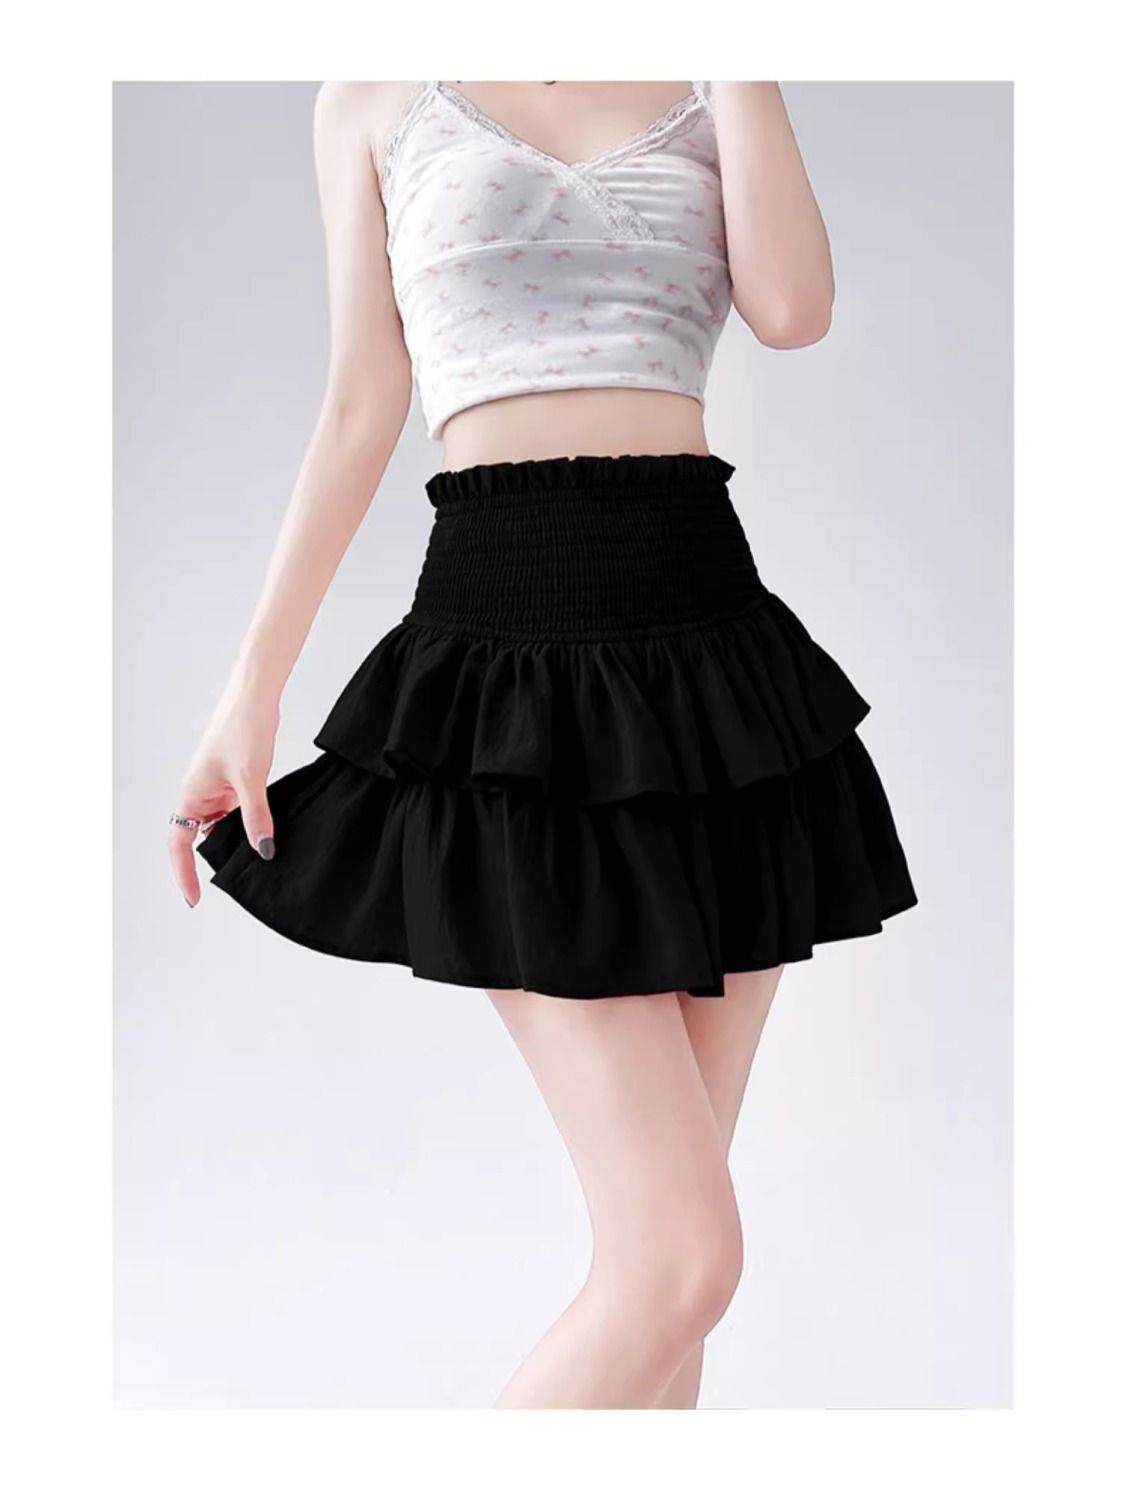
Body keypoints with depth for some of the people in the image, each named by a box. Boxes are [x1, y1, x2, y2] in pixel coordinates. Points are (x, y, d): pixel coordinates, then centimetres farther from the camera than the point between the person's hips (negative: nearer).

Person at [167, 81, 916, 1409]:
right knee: (680, 1252, -11)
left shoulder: (701, 101, 16)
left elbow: (793, 309, -4)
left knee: (663, 1231, 8)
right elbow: (361, 414, 7)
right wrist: (252, 688, 2)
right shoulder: (375, 97, 11)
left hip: (707, 629, 4)